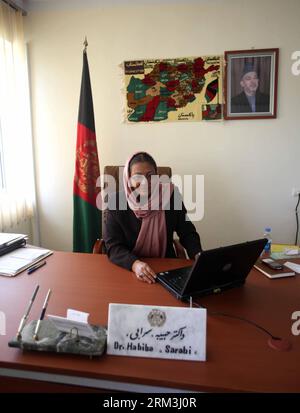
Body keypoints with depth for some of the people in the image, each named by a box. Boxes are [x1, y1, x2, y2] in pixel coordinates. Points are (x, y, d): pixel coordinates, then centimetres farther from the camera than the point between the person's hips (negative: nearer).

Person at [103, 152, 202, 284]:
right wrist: (135, 264, -31)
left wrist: (199, 256, -19)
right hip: (128, 269, -2)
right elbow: (113, 246, -13)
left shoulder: (170, 195, -7)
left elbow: (187, 233, 0)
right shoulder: (117, 202, -10)